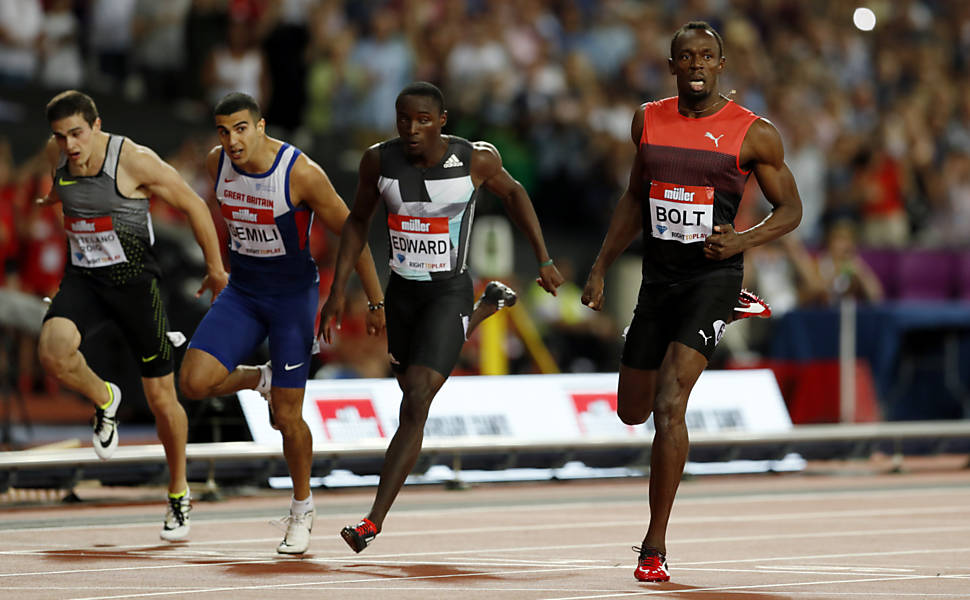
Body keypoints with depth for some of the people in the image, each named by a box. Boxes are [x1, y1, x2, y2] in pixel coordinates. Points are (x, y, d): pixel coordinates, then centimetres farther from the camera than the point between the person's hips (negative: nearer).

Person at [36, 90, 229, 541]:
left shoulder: (135, 161, -19)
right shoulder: (56, 154, -4)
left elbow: (193, 206, -8)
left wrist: (215, 269, 1)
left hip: (135, 281, -4)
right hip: (82, 280, 4)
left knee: (161, 398, 4)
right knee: (52, 351, -28)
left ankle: (178, 493, 26)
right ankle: (103, 400, 5)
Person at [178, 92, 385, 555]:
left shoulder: (301, 173, -23)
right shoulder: (217, 163, -8)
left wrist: (376, 302, -10)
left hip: (293, 295, -4)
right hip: (241, 292, 4)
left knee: (287, 418, -1)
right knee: (194, 381, -16)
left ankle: (302, 508, 23)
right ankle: (262, 380, 17)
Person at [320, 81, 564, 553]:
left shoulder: (476, 160, -15)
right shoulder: (379, 160, -9)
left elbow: (512, 193, 6)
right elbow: (358, 220, 7)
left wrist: (544, 261, 8)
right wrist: (338, 291, 2)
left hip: (448, 293, -5)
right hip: (400, 292, 5)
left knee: (415, 405, -17)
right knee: (413, 386, 27)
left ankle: (374, 522, -16)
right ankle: (491, 306, 53)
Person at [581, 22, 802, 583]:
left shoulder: (755, 133, -7)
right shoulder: (648, 121, 5)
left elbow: (790, 208, 1)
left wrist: (742, 240, -17)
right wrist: (601, 268, 13)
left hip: (712, 276, -6)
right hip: (658, 279, 6)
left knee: (669, 404, -22)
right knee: (633, 410, 19)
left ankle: (656, 546, -14)